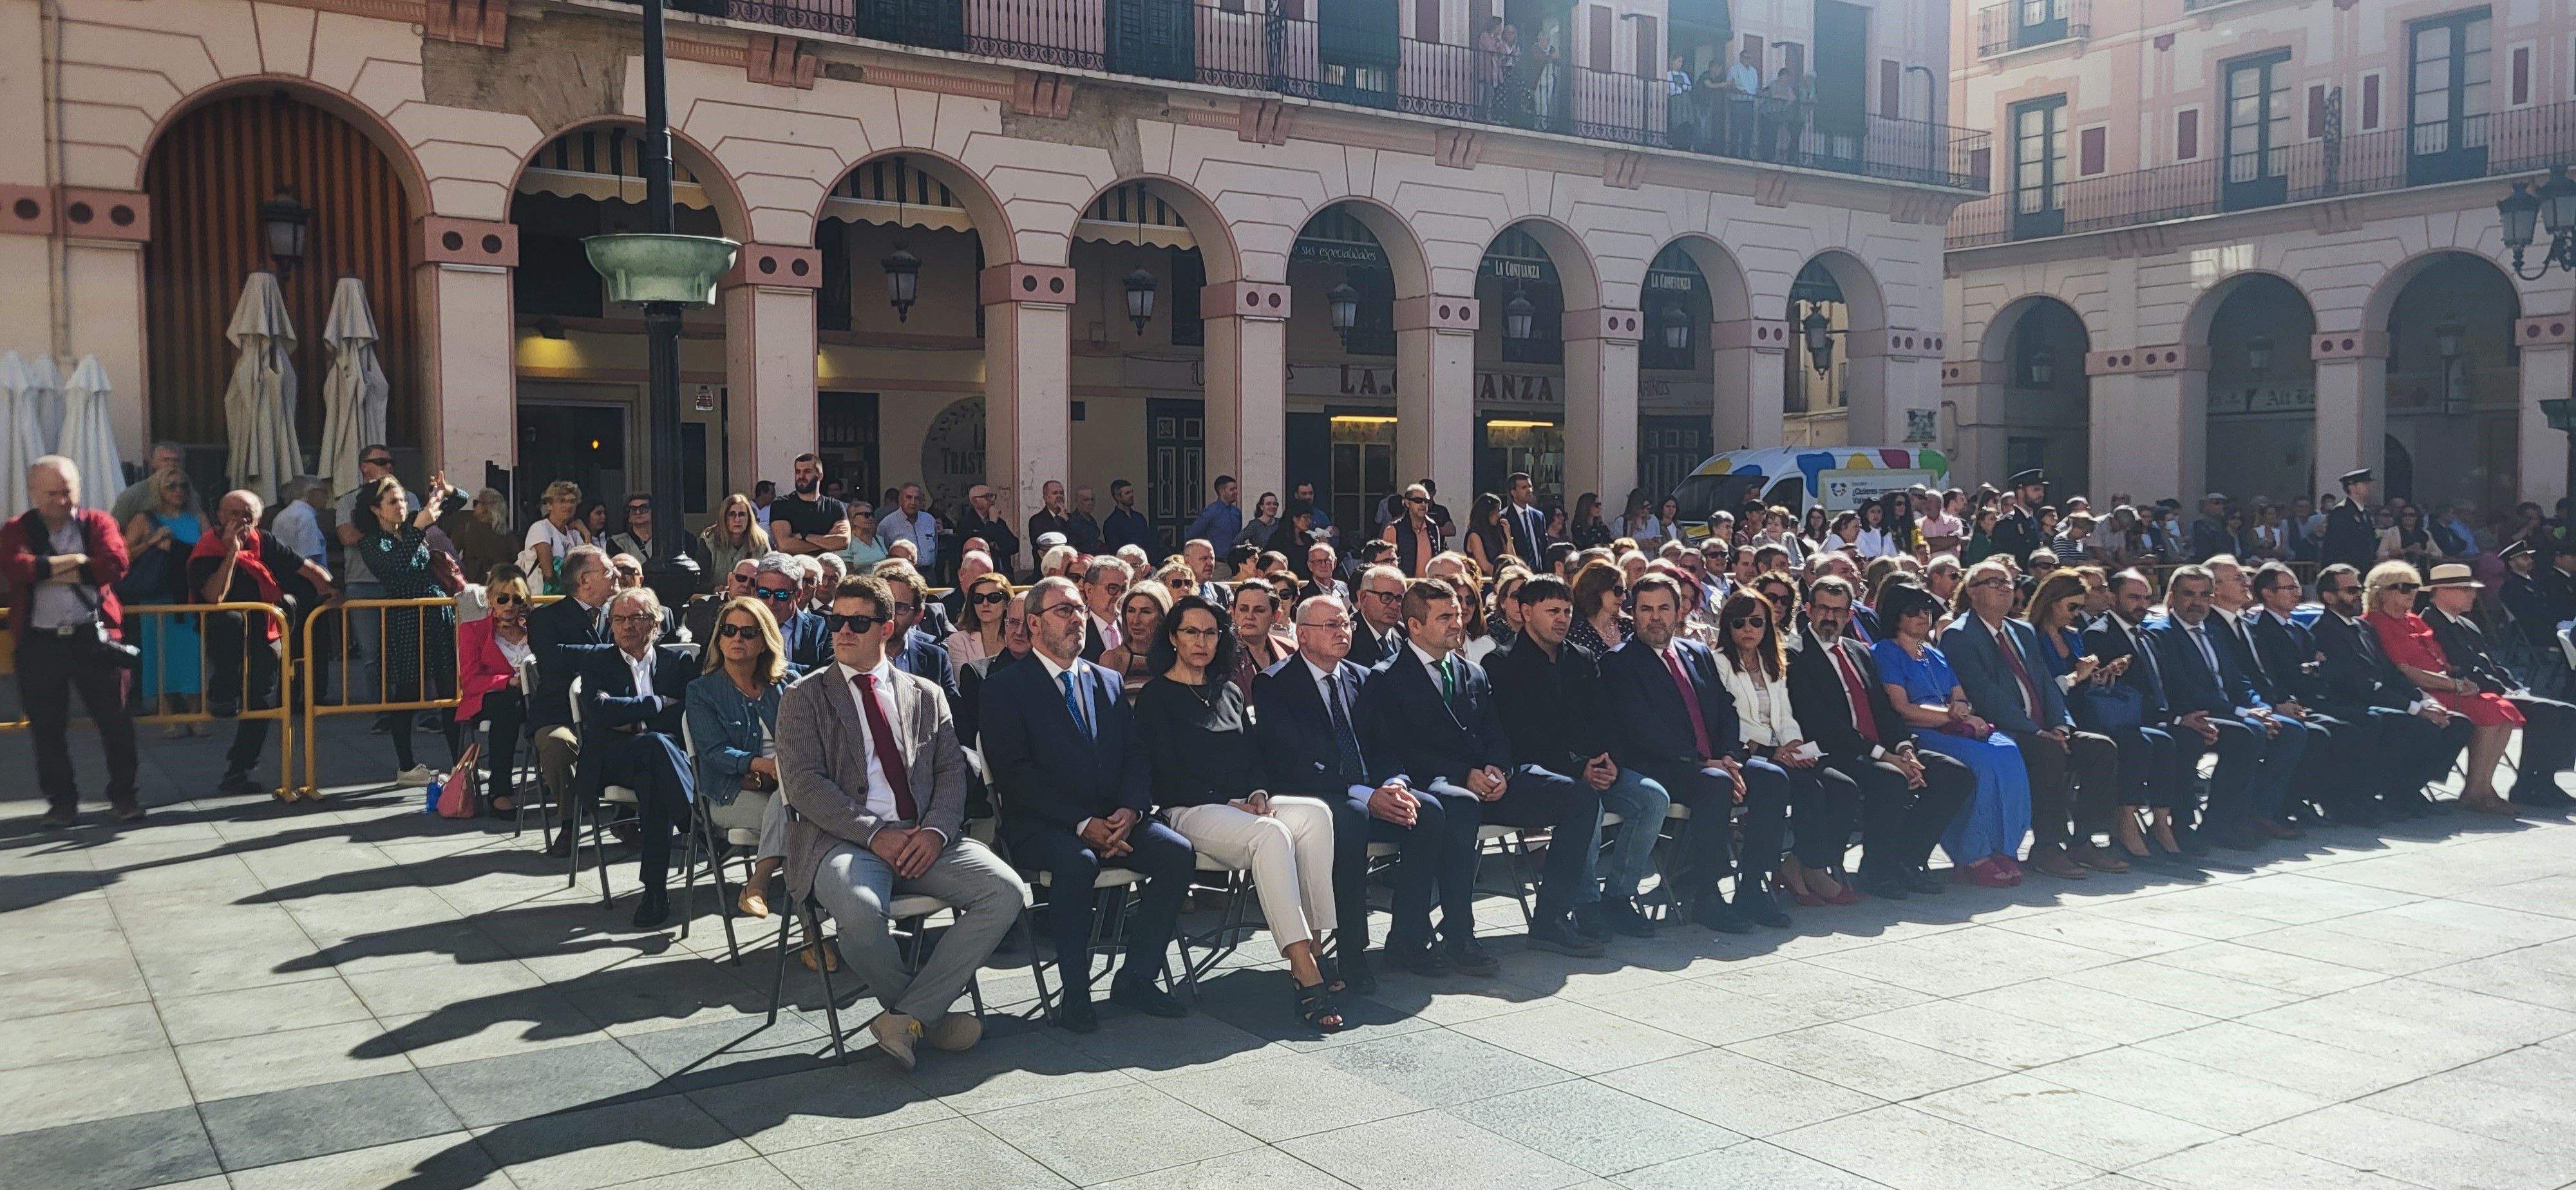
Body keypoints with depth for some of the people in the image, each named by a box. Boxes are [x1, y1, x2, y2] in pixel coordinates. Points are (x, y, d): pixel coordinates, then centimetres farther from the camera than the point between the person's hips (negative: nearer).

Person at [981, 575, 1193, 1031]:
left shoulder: (1108, 682, 18)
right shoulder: (1005, 688, 0)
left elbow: (1136, 755, 12)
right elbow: (1015, 774, -10)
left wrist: (1130, 810, -10)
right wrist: (1082, 824, -19)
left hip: (1114, 821, 5)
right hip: (1042, 827, -5)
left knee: (1177, 852, -20)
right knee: (1077, 861, -36)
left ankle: (1136, 978, -9)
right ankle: (1075, 993, -22)